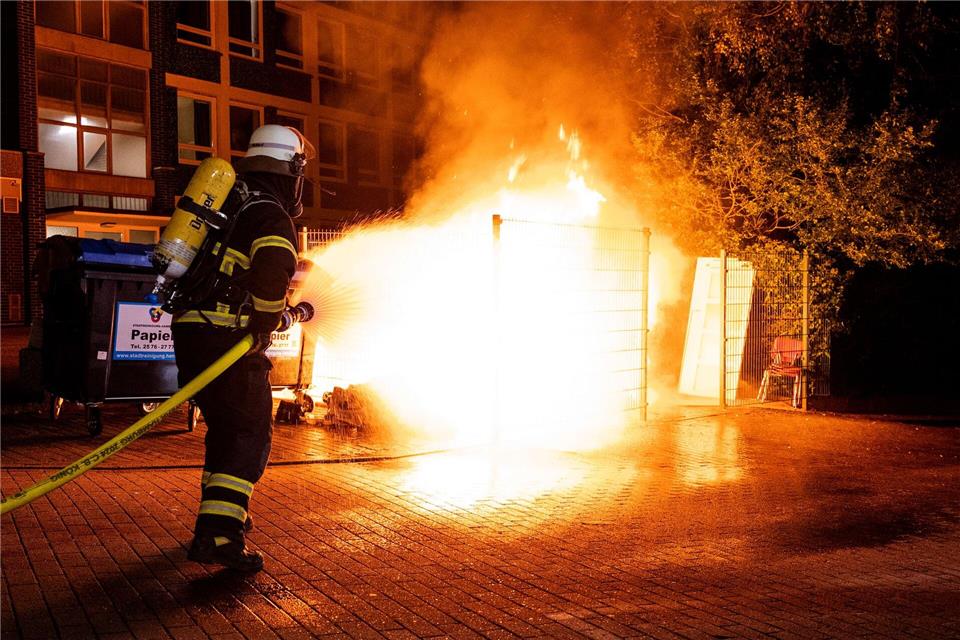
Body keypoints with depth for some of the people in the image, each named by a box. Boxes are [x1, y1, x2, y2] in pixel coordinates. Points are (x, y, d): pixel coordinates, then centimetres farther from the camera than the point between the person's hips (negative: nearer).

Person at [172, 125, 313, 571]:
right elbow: (272, 272, -29)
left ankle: (221, 513, 36)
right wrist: (263, 327, -15)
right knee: (251, 435, -3)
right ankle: (216, 535, -11)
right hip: (227, 338, -9)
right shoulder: (272, 216, -9)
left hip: (191, 329, 9)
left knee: (224, 426, 22)